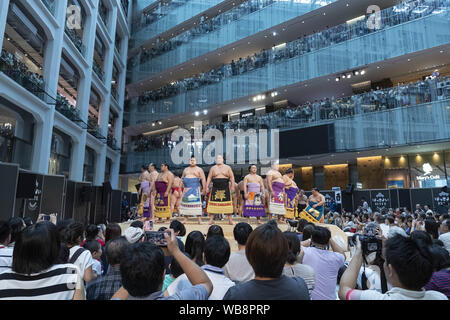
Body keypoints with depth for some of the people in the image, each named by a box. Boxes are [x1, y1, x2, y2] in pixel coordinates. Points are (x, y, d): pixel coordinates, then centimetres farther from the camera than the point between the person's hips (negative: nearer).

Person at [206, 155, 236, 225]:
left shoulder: (227, 167, 10)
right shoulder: (213, 168, 12)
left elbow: (232, 177, 5)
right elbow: (209, 178, 10)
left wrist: (232, 185, -7)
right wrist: (206, 186, 0)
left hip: (225, 188, 0)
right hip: (215, 188, 0)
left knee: (227, 204, -1)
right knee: (213, 203, -3)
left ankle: (230, 220, 4)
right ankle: (211, 220, 2)